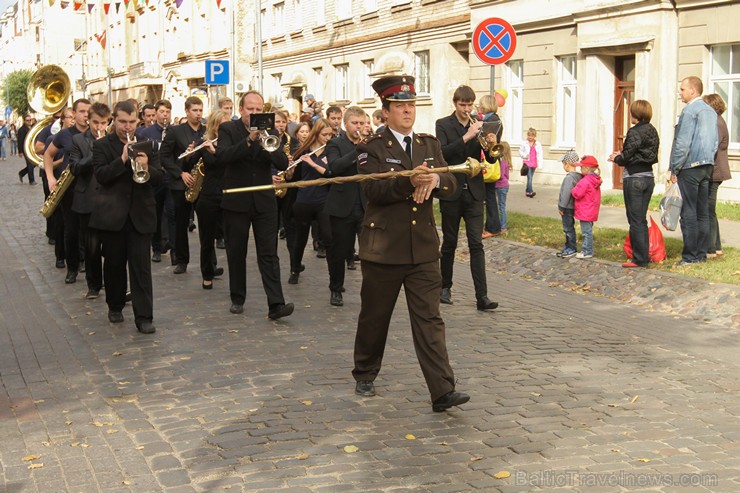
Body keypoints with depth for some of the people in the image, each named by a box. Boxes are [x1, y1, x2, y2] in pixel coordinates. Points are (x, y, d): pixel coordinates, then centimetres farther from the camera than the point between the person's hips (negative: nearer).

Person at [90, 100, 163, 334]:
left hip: (140, 213, 1)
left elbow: (158, 177, 1)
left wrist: (147, 168, -21)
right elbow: (100, 175, -12)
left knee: (141, 266, -4)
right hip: (112, 214, 0)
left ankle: (144, 317, -4)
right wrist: (122, 159, -24)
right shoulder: (102, 145, 1)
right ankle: (115, 306, 30)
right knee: (114, 264, 11)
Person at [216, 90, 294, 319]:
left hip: (264, 201, 1)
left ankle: (276, 304, -9)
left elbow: (283, 163, -5)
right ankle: (237, 298, 23)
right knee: (236, 253, 9)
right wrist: (249, 139, -29)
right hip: (236, 201, -1)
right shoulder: (228, 129, -2)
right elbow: (223, 155, -20)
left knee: (269, 254, -4)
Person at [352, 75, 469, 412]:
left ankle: (442, 391, -5)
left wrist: (434, 180, -22)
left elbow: (450, 184, 0)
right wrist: (408, 182, -34)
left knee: (429, 320, -2)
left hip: (424, 250, 3)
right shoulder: (371, 148, -4)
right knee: (374, 318, 12)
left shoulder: (429, 144, 10)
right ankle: (365, 375, 33)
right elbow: (373, 189, -19)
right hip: (383, 249, -3)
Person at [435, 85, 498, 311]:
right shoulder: (443, 125, -1)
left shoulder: (478, 126, 8)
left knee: (477, 245, -4)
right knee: (449, 243, 9)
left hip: (474, 193, 2)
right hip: (451, 192, -2)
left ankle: (482, 296, -8)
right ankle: (445, 287, 26)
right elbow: (443, 153, -17)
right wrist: (467, 137, -25)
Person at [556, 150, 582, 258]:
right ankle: (567, 247, 27)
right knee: (568, 228, 18)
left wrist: (562, 207, -16)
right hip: (572, 207, 10)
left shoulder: (569, 177, -21)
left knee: (568, 228, -2)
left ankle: (572, 249, 3)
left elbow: (566, 193, -23)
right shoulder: (578, 176, 8)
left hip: (567, 208, -10)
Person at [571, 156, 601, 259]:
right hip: (591, 212, 10)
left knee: (586, 232, -4)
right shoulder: (595, 181, 11)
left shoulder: (585, 181, -21)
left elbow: (577, 194, -22)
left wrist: (573, 190, -4)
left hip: (585, 212, -10)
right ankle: (587, 250, 25)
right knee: (588, 231, 17)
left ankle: (587, 252, 1)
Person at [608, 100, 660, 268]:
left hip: (634, 179, -8)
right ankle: (644, 256, 18)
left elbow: (627, 158, -17)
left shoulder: (635, 132, -15)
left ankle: (639, 259, 0)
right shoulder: (652, 131, 10)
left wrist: (616, 158, 5)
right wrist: (622, 156, 16)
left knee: (635, 221, -2)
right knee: (642, 220, 15)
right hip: (648, 177, 8)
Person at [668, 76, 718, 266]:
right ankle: (701, 253, 14)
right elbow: (715, 142, 19)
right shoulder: (711, 111, 14)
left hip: (690, 166, -8)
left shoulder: (689, 111, -12)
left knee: (689, 213, -5)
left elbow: (682, 143, -16)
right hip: (707, 166, 8)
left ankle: (690, 256, -5)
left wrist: (674, 169, -10)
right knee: (703, 212, 10)